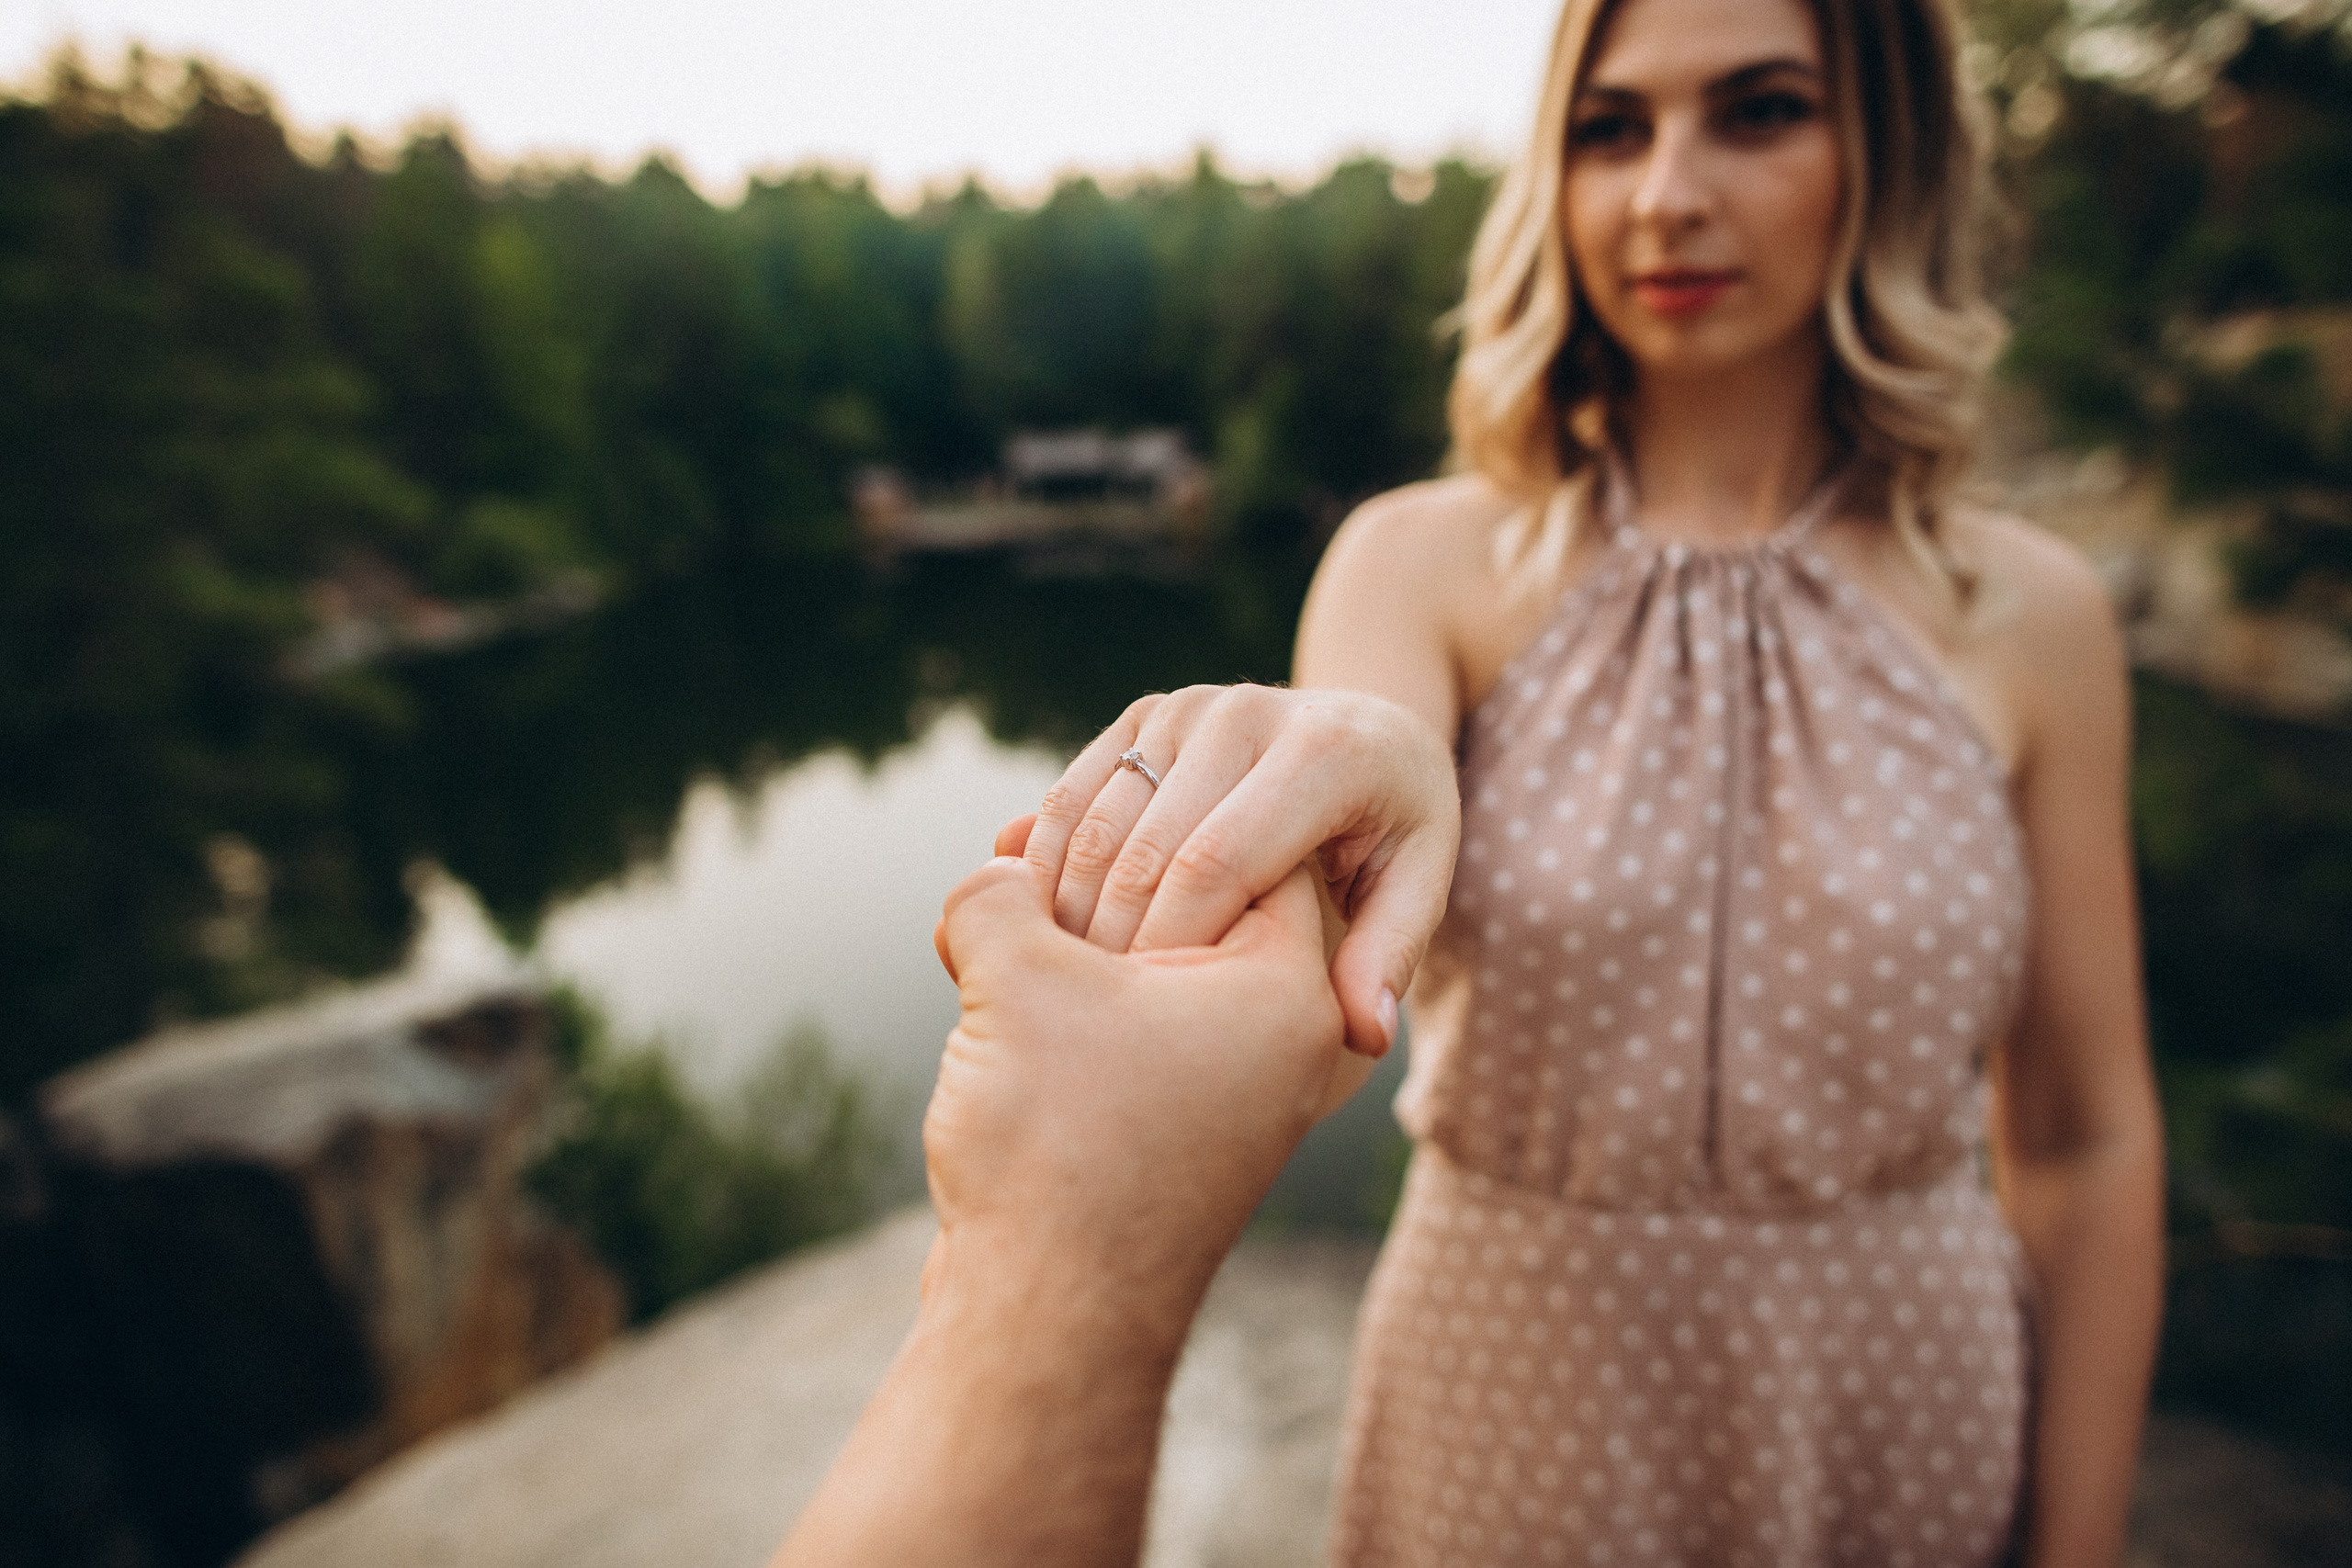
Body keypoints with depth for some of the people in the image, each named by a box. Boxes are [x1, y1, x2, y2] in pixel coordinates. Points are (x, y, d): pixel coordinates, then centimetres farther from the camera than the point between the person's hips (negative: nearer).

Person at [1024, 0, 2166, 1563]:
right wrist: (1328, 774, -52)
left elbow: (2082, 1142, -2)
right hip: (1514, 1422, 0)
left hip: (1898, 1435, 1)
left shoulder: (2026, 614, -7)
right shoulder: (1426, 562, -10)